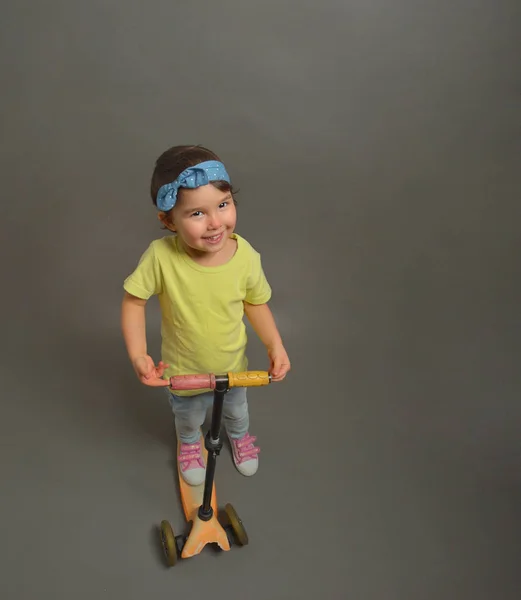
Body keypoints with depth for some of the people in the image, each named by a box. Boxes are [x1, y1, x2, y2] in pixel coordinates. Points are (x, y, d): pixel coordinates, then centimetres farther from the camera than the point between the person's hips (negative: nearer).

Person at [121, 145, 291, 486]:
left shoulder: (246, 257, -28)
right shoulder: (161, 257, -35)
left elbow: (256, 303, -10)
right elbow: (134, 301, -21)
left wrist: (275, 346, -17)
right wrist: (138, 355, -32)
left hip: (233, 367, 2)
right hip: (183, 373, -1)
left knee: (237, 410, 35)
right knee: (188, 418, 32)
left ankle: (240, 435, 72)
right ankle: (190, 444, 69)